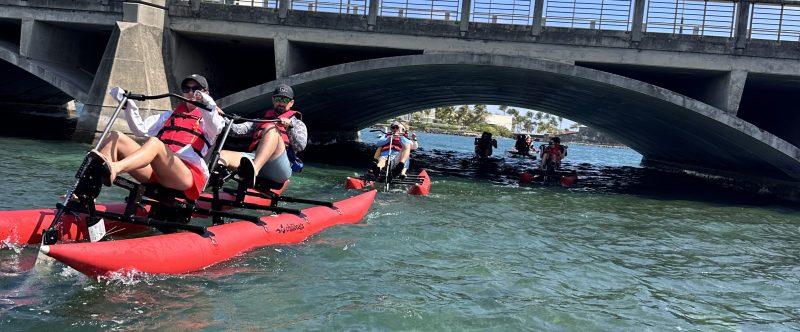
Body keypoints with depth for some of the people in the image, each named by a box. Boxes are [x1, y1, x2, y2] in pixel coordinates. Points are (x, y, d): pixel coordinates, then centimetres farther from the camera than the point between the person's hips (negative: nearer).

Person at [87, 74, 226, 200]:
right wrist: (128, 104, 10)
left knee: (154, 142, -34)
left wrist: (207, 104, -27)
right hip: (153, 171, 5)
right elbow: (140, 129, 23)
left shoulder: (208, 117, 20)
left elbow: (215, 128, -8)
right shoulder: (171, 115, 35)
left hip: (187, 173, -5)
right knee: (116, 137, -12)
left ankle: (112, 169, -61)